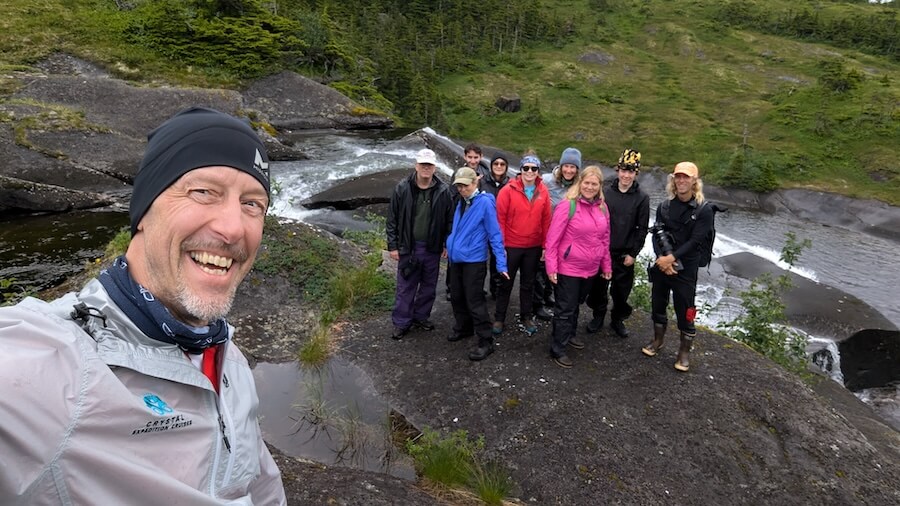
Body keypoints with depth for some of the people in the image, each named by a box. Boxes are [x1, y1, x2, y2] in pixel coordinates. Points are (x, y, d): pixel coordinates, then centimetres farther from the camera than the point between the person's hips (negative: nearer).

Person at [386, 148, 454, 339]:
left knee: (429, 286, 14)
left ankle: (421, 317, 31)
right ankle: (401, 323, 18)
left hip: (432, 248, 2)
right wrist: (393, 246, -3)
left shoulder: (443, 191, -3)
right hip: (408, 247, -1)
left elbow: (449, 220, 4)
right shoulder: (402, 188, -5)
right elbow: (392, 219, -1)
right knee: (405, 287, 5)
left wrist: (447, 244, 1)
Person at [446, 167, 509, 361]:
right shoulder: (461, 202, 8)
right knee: (456, 297, 19)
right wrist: (450, 246, 17)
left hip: (473, 260, -7)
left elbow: (495, 234, -15)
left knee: (474, 301, -3)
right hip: (456, 258, 8)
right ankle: (463, 328, 39)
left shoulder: (485, 203, -14)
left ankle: (485, 341, 7)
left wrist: (500, 262, -17)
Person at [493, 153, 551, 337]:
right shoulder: (508, 190, -11)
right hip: (511, 246, -3)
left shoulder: (543, 192, -2)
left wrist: (545, 246, 2)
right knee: (506, 284, 10)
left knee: (528, 284, 16)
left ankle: (526, 317, 32)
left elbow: (546, 220, 2)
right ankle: (499, 318, 23)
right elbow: (500, 219, -10)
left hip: (534, 248, 3)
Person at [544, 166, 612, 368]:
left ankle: (569, 334, 41)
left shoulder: (602, 208, 4)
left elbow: (605, 239, 13)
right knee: (565, 309, 1)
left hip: (590, 269, 6)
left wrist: (606, 265, 15)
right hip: (569, 268, -6)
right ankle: (557, 350, 12)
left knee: (576, 304, 22)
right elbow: (552, 239, -15)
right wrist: (551, 267, -18)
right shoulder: (567, 206, -15)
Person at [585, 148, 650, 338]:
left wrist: (633, 254, -6)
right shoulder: (606, 192, -2)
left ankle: (618, 320, 31)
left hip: (625, 255, -1)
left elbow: (642, 229, -3)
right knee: (599, 287, 11)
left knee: (621, 291, 10)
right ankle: (598, 316, 32)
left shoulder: (642, 198, -4)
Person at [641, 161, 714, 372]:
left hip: (686, 269, -3)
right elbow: (656, 235, -2)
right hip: (661, 265, 4)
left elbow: (694, 241, -13)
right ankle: (658, 340, 35)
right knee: (658, 304, 15)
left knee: (685, 311, 2)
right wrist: (661, 258, -18)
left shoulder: (704, 211, -6)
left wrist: (672, 258, -22)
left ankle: (685, 351, 19)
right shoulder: (664, 207, 5)